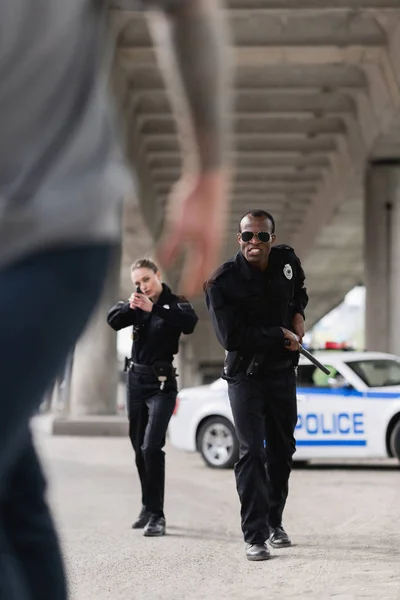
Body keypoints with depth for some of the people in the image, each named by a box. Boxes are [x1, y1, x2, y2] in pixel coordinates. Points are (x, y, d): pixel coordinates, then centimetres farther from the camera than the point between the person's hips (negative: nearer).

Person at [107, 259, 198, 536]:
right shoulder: (136, 305, 7)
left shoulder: (176, 303, -5)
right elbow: (113, 321, -9)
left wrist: (154, 309, -37)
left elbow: (190, 322, -27)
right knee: (139, 448, 11)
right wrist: (129, 307, -29)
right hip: (136, 380, 6)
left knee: (151, 447, -18)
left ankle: (156, 515, -16)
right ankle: (148, 508, 23)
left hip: (162, 383, -5)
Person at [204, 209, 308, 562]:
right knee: (252, 451, -13)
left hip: (283, 371, 5)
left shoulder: (287, 262, -2)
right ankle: (255, 536, -12)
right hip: (245, 375, -5)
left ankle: (274, 520, 31)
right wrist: (280, 334, -20)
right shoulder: (222, 283, -18)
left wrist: (298, 314, 1)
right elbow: (231, 337, -24)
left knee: (282, 449, 14)